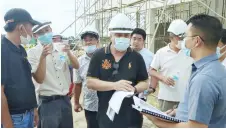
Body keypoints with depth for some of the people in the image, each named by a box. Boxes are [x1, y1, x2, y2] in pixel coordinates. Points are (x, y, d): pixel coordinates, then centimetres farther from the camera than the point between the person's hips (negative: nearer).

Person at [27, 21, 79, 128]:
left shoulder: (62, 48, 3)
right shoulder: (33, 52, -8)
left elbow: (76, 66, 1)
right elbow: (39, 79, -14)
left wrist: (68, 52, -16)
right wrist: (43, 56, -24)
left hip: (65, 99, 4)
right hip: (48, 102, -4)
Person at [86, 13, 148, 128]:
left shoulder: (136, 57, 1)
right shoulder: (98, 56, -2)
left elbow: (144, 83, 6)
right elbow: (90, 82, -7)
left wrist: (134, 89, -18)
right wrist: (114, 85, -21)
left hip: (131, 116, 1)